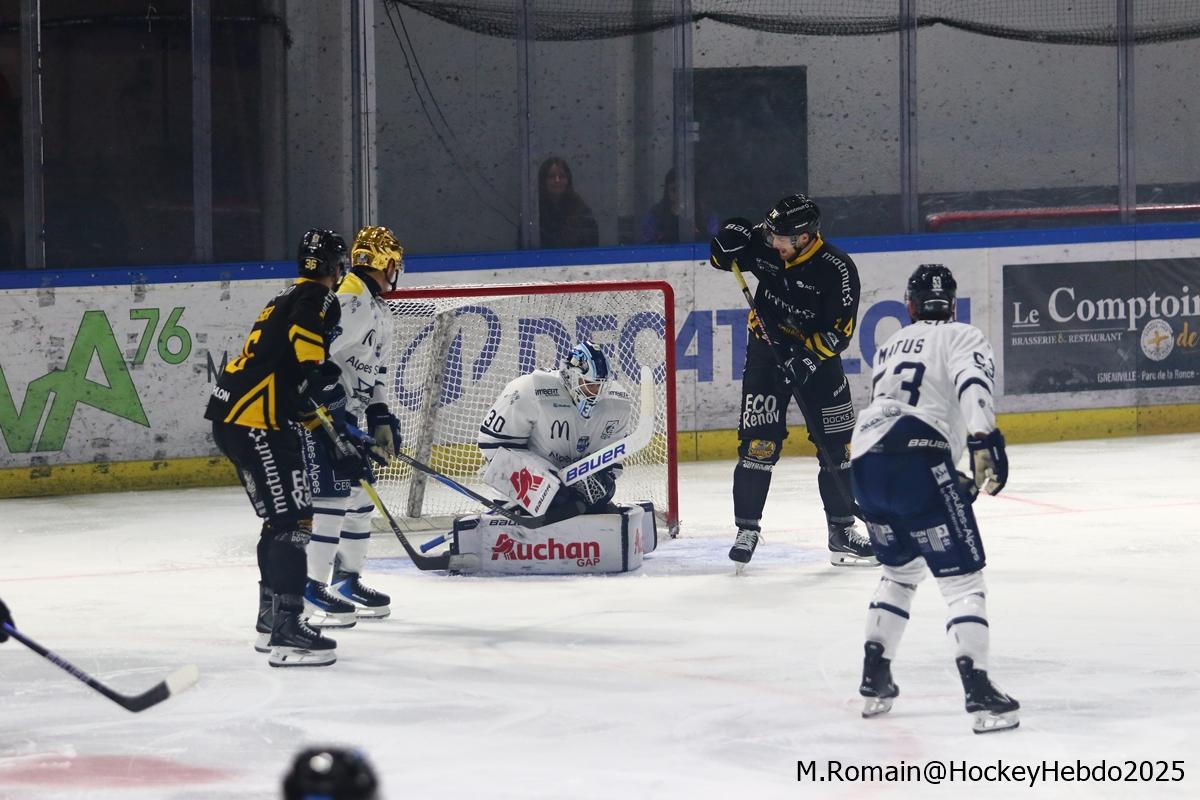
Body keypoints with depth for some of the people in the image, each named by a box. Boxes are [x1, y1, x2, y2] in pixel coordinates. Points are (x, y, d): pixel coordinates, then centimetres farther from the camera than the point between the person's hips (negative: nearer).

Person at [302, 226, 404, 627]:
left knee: (359, 493, 14)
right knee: (333, 494, -15)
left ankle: (347, 580, 24)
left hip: (344, 412, 11)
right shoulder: (350, 299, -17)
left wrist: (380, 418, 16)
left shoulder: (380, 313, 18)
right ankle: (312, 589, -14)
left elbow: (374, 372, 23)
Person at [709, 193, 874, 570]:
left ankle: (842, 530, 11)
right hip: (766, 354, 1)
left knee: (837, 444, 1)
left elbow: (840, 331, -18)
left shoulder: (838, 269, -20)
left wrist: (804, 358, -28)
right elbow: (722, 255, 7)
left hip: (816, 357, -1)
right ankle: (747, 528, 0)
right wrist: (730, 238, -16)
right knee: (758, 441, -8)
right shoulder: (763, 244, -12)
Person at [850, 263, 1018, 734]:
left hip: (866, 464, 7)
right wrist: (984, 442, -26)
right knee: (962, 578, -5)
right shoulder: (963, 338, 9)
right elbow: (972, 384, -13)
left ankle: (874, 681, 27)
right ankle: (979, 695, -18)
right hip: (918, 461, -7)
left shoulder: (890, 347, 30)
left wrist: (950, 479, 36)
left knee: (901, 568, 28)